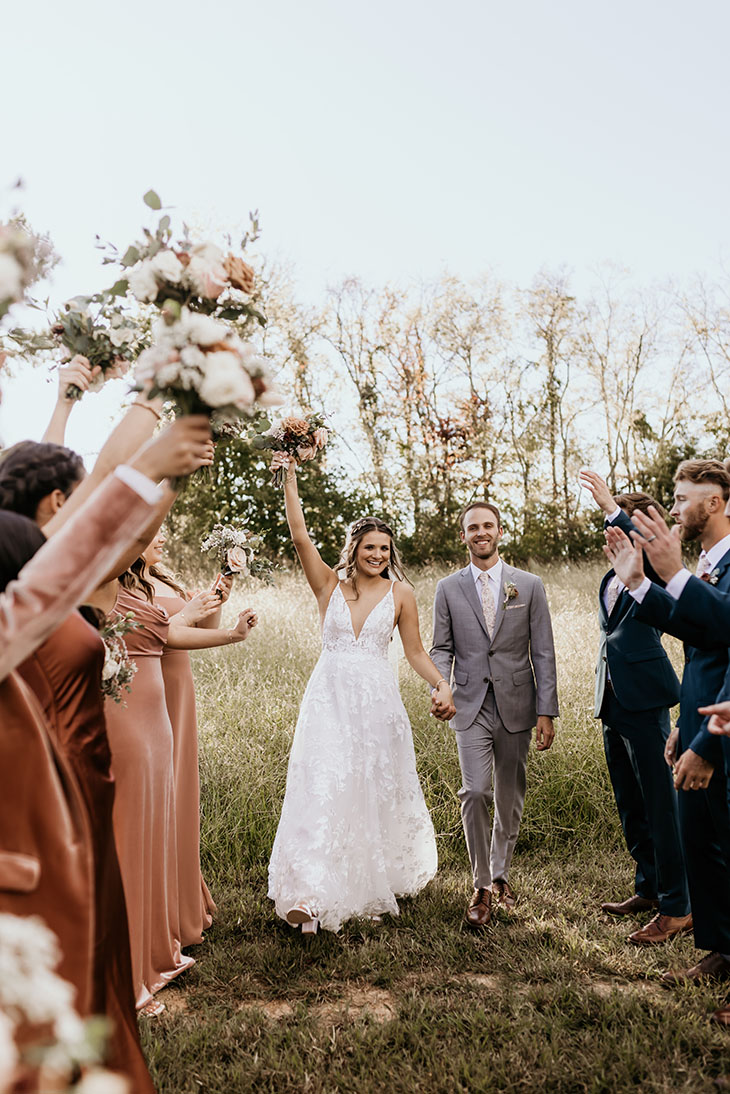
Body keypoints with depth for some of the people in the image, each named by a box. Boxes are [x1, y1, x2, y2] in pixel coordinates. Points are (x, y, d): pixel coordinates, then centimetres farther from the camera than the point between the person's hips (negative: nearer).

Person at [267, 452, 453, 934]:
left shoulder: (400, 594, 2)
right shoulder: (330, 584, 1)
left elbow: (415, 650, 6)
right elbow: (300, 536, -9)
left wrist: (442, 685, -8)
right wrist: (290, 478, -14)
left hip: (377, 700, 1)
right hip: (330, 698, -1)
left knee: (378, 791, 12)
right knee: (321, 789, -8)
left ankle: (385, 878, 35)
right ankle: (309, 894, -4)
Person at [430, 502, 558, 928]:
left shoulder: (530, 585, 3)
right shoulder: (449, 588, 5)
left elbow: (543, 653, 2)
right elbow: (442, 648, 8)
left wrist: (547, 712, -3)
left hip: (516, 706, 1)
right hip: (471, 706, -1)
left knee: (510, 798, 10)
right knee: (475, 792, -12)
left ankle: (501, 875, 32)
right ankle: (482, 887, 5)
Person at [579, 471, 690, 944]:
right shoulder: (611, 580, 17)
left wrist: (611, 506, -31)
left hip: (645, 701, -9)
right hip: (614, 703, 9)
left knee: (661, 804, -3)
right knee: (631, 805, 17)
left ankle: (678, 907, 7)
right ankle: (649, 888, 31)